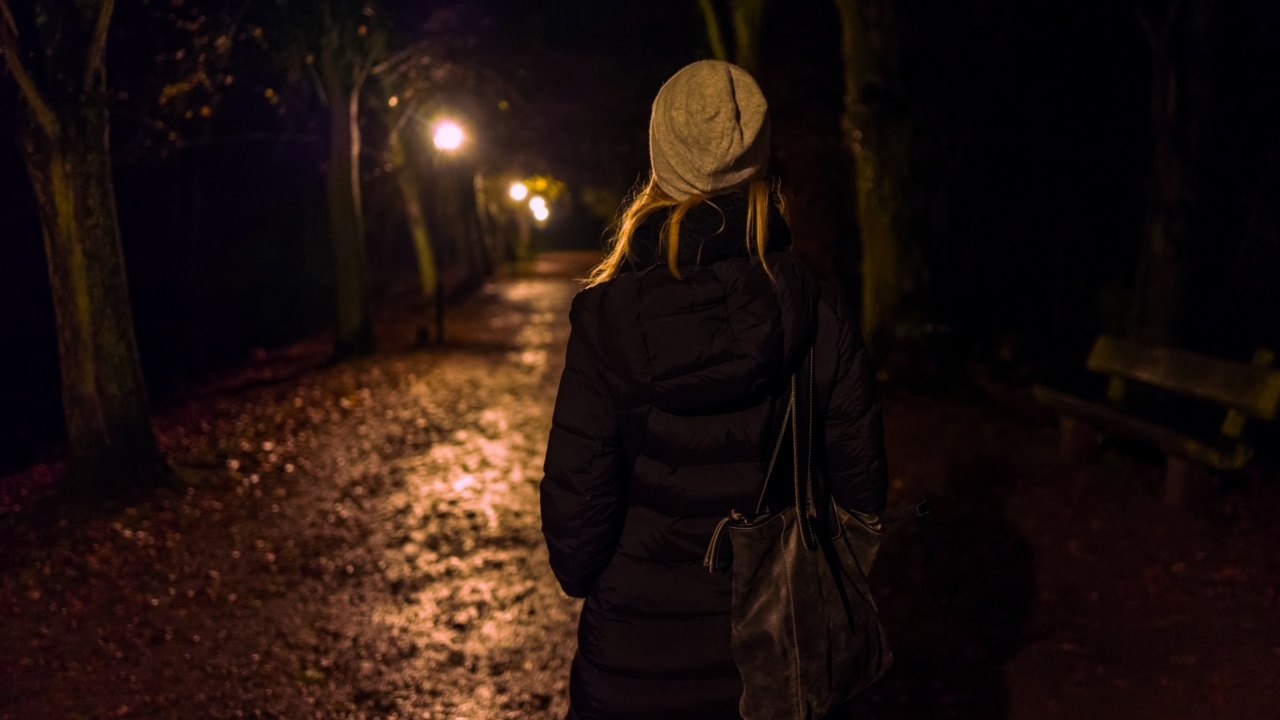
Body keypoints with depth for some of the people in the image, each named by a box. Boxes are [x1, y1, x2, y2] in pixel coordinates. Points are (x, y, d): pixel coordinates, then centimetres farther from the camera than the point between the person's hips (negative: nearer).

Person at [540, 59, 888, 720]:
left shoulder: (606, 317, -15)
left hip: (639, 655, -1)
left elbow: (576, 493, -14)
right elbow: (859, 482, -5)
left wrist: (581, 579, 6)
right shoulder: (818, 312, -11)